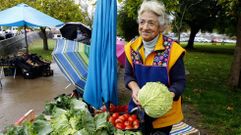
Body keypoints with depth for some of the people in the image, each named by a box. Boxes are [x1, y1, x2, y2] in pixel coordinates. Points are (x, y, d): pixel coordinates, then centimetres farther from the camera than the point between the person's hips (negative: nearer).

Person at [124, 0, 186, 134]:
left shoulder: (172, 49, -19)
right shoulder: (132, 47, -8)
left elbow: (180, 82, -14)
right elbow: (128, 75, 0)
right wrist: (135, 88, -21)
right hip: (138, 106, 4)